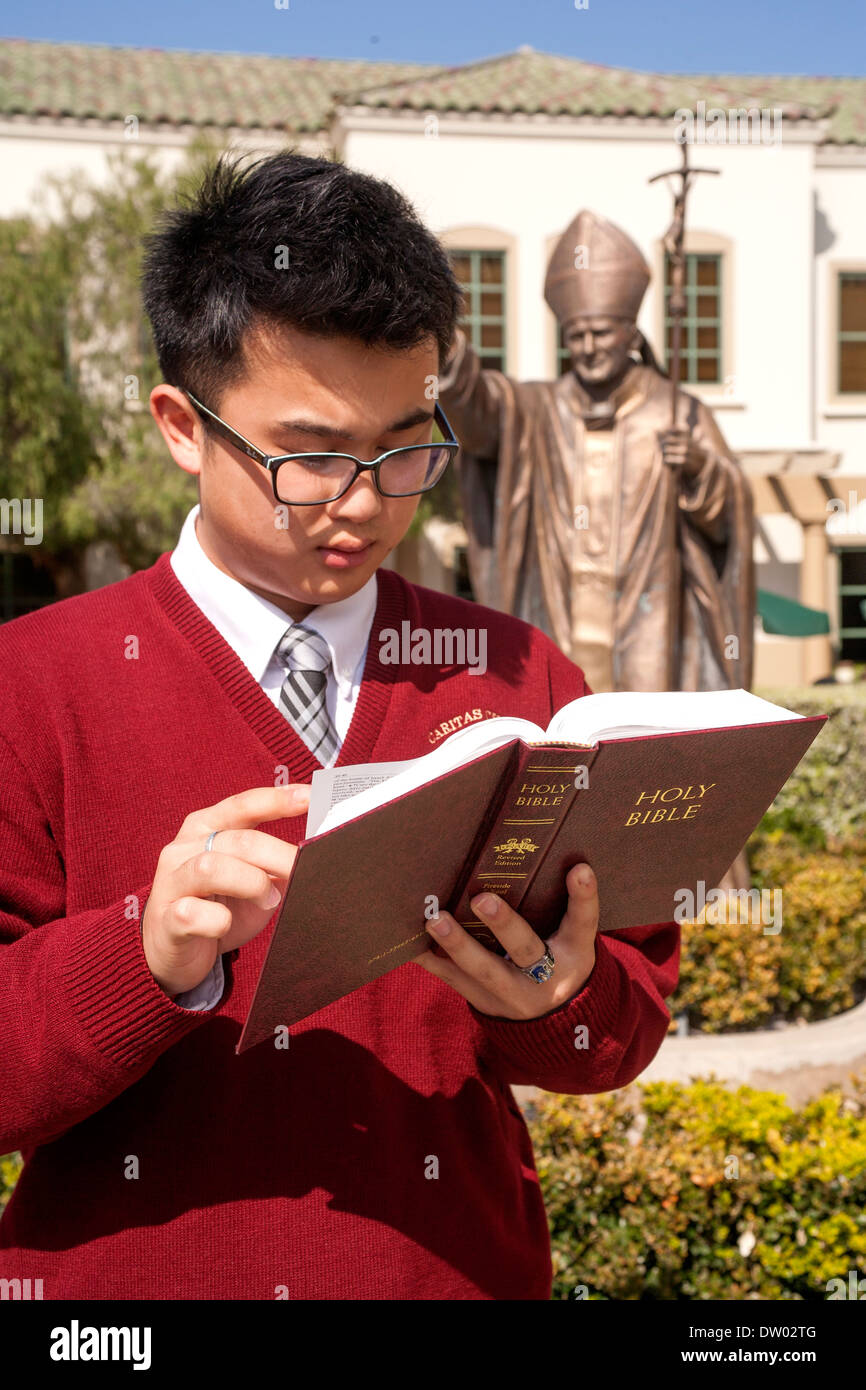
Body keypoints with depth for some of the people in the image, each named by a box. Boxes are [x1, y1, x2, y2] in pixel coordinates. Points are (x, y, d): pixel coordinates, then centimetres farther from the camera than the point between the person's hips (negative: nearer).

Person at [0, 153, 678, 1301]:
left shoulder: (519, 680, 2)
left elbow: (639, 1018, 4)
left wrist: (556, 999, -17)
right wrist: (150, 955, -27)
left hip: (455, 1267, 2)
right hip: (127, 1273, -1)